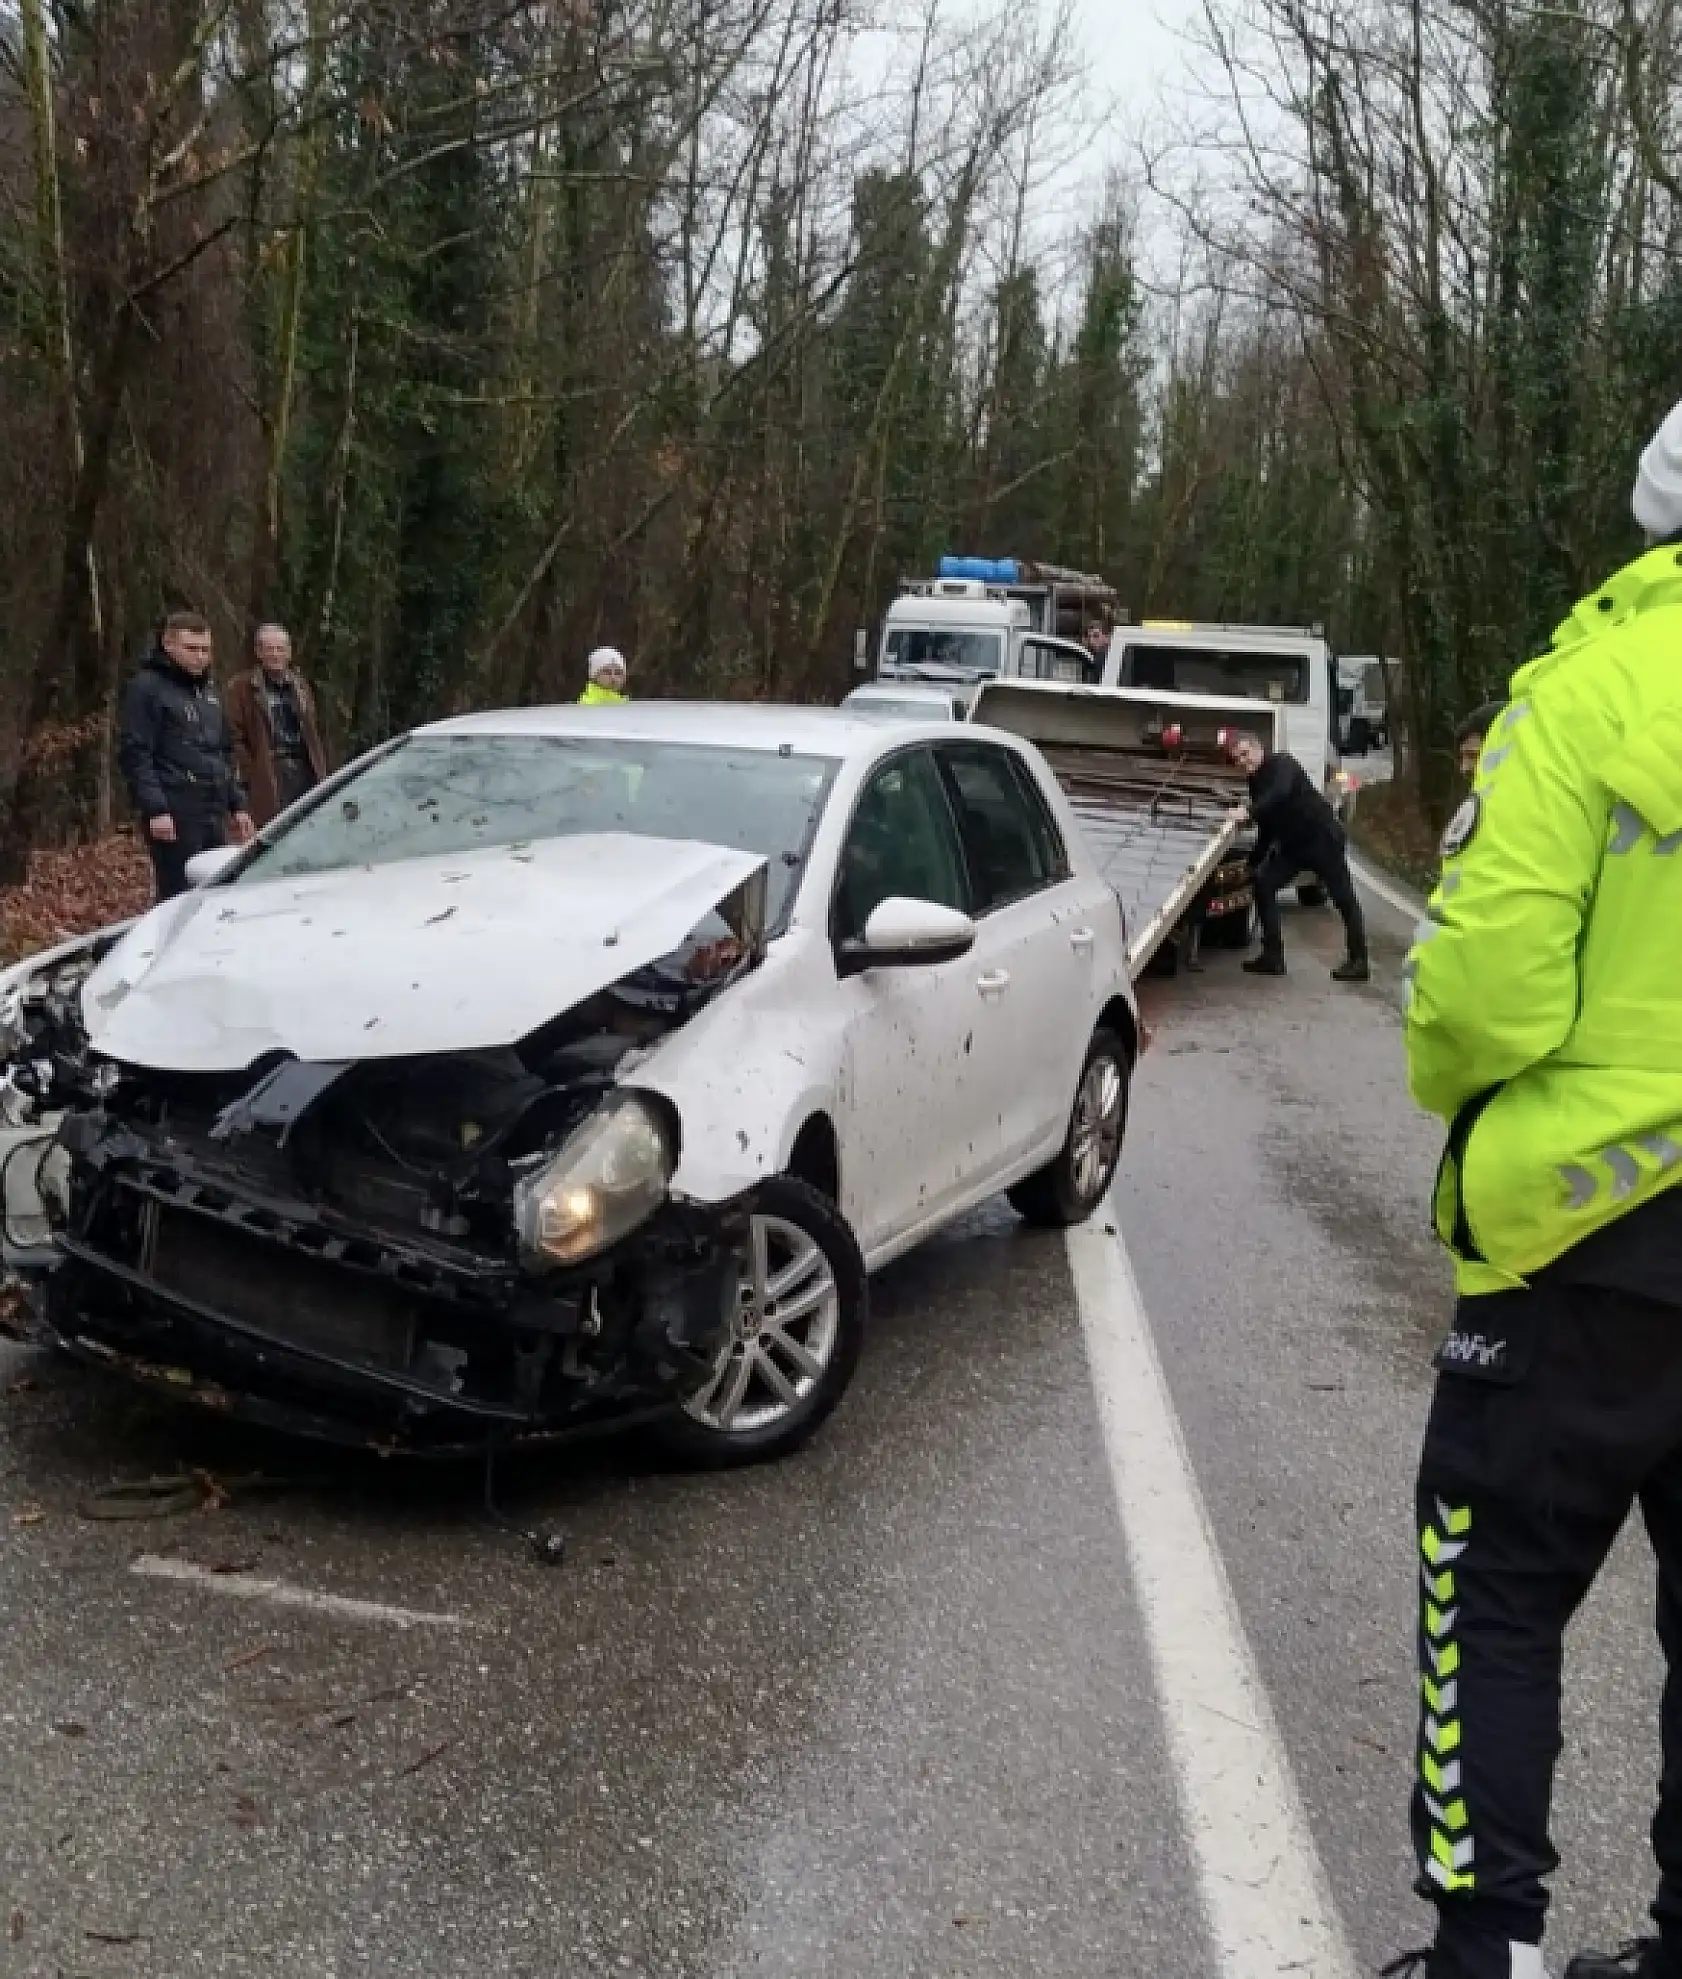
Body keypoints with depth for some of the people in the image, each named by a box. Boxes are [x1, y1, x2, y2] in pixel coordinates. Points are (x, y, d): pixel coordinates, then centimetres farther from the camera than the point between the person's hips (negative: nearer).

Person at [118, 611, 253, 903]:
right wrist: (155, 809, -18)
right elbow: (135, 755, -11)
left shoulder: (208, 689, 20)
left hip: (214, 814, 8)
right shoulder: (148, 687, -4)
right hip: (175, 815, -7)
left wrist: (237, 804, 19)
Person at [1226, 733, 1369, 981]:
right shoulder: (1256, 783, 12)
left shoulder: (1282, 764, -12)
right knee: (1263, 883, -4)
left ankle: (1359, 961, 7)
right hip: (1291, 845, 8)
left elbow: (1280, 793, -34)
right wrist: (1252, 864, 14)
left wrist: (1250, 811, -43)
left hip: (1322, 838, -8)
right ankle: (1273, 957, -2)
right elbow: (1266, 830, 17)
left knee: (1343, 897, -1)